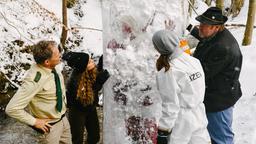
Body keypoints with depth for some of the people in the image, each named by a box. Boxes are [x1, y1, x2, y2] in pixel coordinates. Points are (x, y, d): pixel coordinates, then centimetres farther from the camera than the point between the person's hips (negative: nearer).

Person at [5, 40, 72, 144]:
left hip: (63, 119, 7)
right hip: (50, 126, -7)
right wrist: (35, 122, -20)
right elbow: (12, 109, -30)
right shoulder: (34, 80, -32)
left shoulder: (54, 68, -10)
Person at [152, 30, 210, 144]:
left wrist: (163, 132, -13)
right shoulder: (195, 61, -3)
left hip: (181, 123, -6)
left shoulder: (168, 73, -23)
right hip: (199, 117, 7)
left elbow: (170, 106, -20)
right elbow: (199, 91, 7)